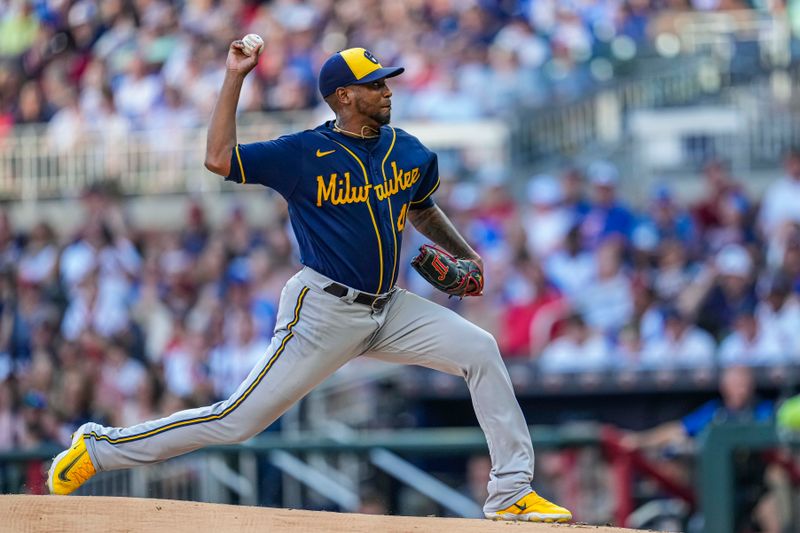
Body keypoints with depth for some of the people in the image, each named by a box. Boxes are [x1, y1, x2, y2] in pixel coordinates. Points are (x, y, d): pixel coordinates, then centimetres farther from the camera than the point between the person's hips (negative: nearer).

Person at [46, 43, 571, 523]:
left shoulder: (410, 152, 7)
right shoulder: (303, 154, -10)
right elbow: (219, 159, -19)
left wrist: (464, 254, 18)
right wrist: (234, 78, -18)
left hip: (388, 311, 6)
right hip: (325, 313, -6)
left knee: (481, 350, -8)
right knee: (240, 419, -9)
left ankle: (512, 493, -3)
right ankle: (101, 447, 3)